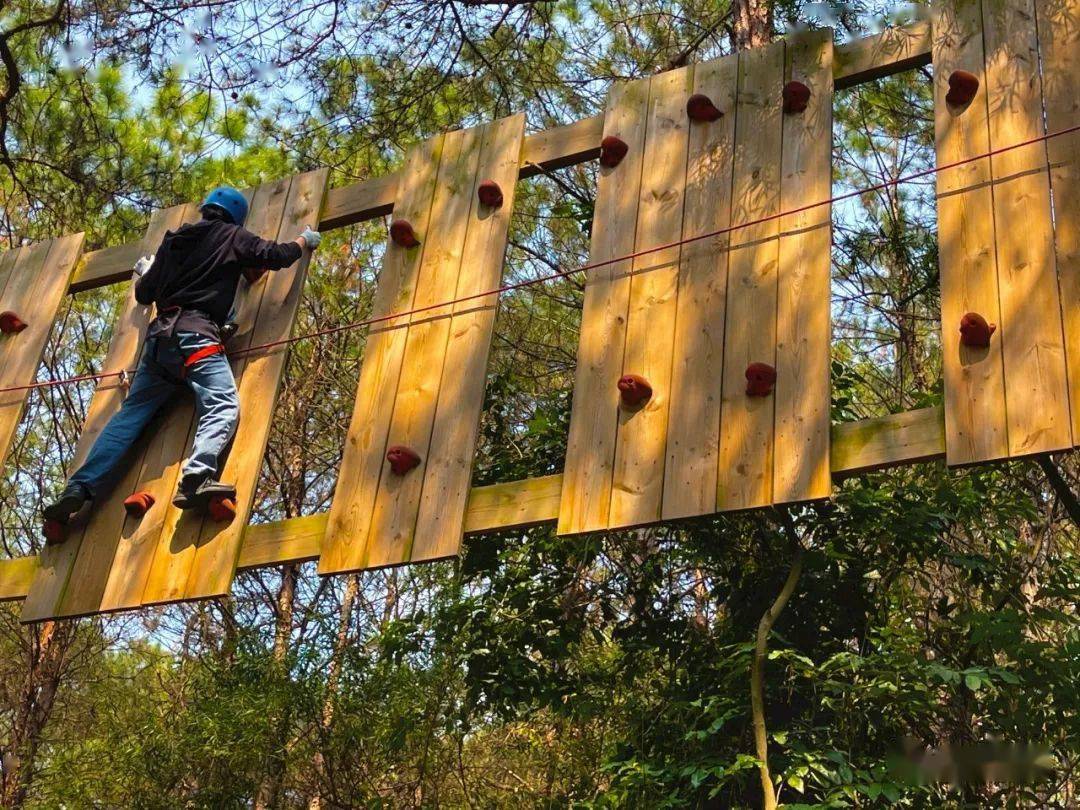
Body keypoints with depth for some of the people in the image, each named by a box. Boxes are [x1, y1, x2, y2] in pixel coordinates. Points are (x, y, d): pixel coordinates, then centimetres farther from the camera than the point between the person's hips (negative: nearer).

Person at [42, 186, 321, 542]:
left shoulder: (173, 241, 26)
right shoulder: (232, 236, 12)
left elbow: (143, 293, 31)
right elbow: (276, 255, 10)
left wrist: (145, 274, 55)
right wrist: (304, 241, 31)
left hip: (159, 335, 6)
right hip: (196, 333, -6)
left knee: (130, 414, 5)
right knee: (223, 406, -20)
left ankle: (77, 490, -6)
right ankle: (197, 478, -47)